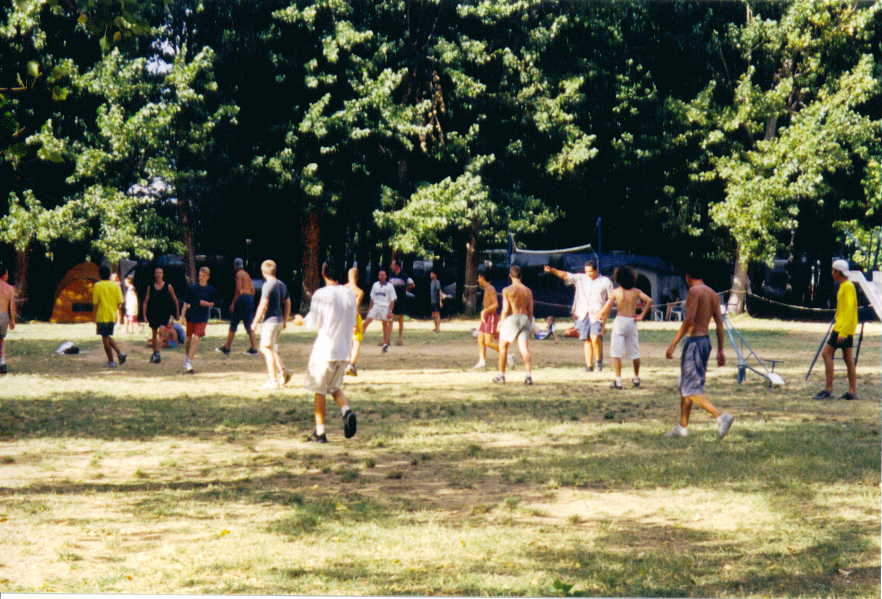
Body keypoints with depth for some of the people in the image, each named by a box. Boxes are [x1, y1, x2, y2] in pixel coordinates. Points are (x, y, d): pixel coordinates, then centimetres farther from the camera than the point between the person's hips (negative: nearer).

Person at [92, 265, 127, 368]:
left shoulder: (97, 286, -8)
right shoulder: (115, 285, 3)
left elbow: (95, 303, -9)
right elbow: (120, 302, 1)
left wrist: (95, 317, -2)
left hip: (102, 316, -5)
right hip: (113, 316, 5)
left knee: (105, 338, 4)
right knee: (108, 337, 20)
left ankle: (111, 361, 5)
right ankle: (120, 353, 2)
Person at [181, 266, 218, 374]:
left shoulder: (211, 290, 1)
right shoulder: (192, 288, 1)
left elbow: (212, 304, 11)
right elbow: (186, 303, 3)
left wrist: (207, 304, -10)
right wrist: (183, 316, -3)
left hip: (202, 318, -2)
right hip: (191, 316, 2)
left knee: (196, 339, -14)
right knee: (189, 339, 13)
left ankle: (188, 364, -14)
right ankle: (186, 357, 37)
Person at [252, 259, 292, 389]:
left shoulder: (268, 285, -14)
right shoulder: (282, 285, 11)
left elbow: (263, 305, -17)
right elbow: (288, 304, 15)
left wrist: (255, 322, -11)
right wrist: (285, 321, 22)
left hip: (270, 321, -8)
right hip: (279, 320, 8)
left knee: (268, 349, -2)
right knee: (272, 348, 20)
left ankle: (273, 380, -1)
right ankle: (283, 371, 7)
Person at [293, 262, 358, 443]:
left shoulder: (321, 295, -11)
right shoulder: (350, 295, 5)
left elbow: (313, 323, -9)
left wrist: (301, 321, 11)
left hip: (324, 349, -5)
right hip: (344, 350, 5)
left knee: (319, 390, 7)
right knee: (335, 387, 19)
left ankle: (320, 432, 8)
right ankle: (347, 410, -10)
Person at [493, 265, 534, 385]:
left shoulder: (507, 290, -5)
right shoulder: (528, 291, 8)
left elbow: (505, 310, -9)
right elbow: (530, 311, 10)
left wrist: (501, 325, -2)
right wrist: (529, 327, 17)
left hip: (511, 319, -3)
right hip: (524, 319, 3)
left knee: (503, 347, 14)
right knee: (524, 349, -4)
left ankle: (501, 375, 19)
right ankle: (529, 375, -20)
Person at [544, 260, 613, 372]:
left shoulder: (605, 282, 4)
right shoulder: (580, 278, 9)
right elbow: (565, 275, -3)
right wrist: (552, 270, -18)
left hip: (597, 315, -3)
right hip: (582, 314, 3)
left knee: (595, 338, -21)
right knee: (586, 340, 2)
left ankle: (599, 359, 1)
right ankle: (589, 366, 7)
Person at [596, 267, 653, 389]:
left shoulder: (616, 292, -6)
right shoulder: (636, 291, 2)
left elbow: (606, 308, -11)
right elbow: (649, 301, -9)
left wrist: (599, 316, 7)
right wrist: (642, 315, -3)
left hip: (620, 320, -3)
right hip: (632, 322, 3)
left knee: (616, 352, 1)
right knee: (634, 352, 16)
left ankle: (618, 381, -5)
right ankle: (636, 378, 27)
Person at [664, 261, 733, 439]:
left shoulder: (694, 291, -12)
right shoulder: (712, 294, 12)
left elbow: (688, 320, -20)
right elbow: (719, 323, 11)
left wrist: (673, 344, -18)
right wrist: (720, 350, 14)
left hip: (694, 341, -9)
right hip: (706, 340, 9)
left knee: (692, 388, -10)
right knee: (685, 386, 18)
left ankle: (721, 416, -24)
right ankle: (682, 426, 22)